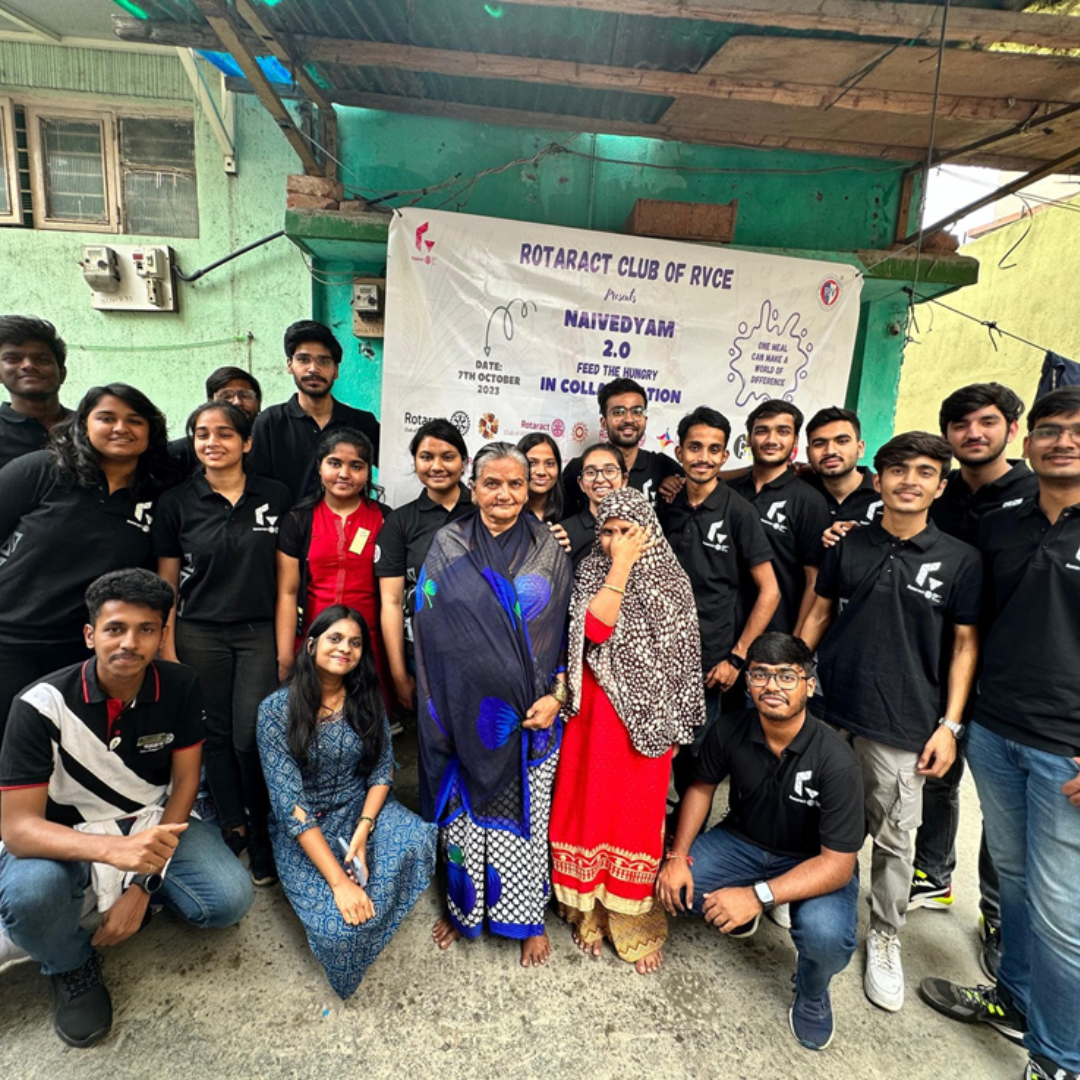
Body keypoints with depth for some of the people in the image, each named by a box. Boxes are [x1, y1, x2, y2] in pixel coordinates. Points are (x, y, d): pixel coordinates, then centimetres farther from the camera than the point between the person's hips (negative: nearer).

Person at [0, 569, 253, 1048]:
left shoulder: (181, 686, -14)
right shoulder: (43, 704, -22)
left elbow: (185, 782, -7)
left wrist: (142, 883, -15)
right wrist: (115, 849, -42)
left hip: (154, 821, 2)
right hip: (67, 835, -1)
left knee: (231, 899, -19)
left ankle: (146, 893, 12)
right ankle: (72, 966, 1)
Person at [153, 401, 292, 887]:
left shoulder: (276, 497, 0)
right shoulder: (176, 502, 1)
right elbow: (166, 583, 4)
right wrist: (166, 648, 0)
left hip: (260, 633, -1)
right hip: (200, 634, 1)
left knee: (251, 738, -2)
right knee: (216, 735, 11)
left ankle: (263, 839, 19)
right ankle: (233, 831, 30)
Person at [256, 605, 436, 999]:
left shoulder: (366, 699, -3)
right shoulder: (277, 710, -15)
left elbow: (382, 770, -2)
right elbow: (289, 802, -20)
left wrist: (362, 832, -20)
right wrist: (338, 880, -26)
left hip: (362, 809, 4)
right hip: (304, 830, -3)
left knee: (419, 840, -27)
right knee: (339, 924, -26)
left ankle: (361, 900, 2)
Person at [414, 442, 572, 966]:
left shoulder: (550, 550, 1)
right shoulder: (447, 546, 0)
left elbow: (567, 632, 3)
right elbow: (428, 628, 1)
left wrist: (556, 696, -6)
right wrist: (438, 702, -5)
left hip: (530, 715, 0)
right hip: (465, 711, 0)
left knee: (525, 813, 10)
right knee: (463, 812, 13)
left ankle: (527, 919, 32)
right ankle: (462, 908, 37)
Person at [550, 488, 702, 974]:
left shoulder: (671, 581, -1)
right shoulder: (591, 572, 0)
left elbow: (682, 658, 2)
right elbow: (594, 628, -18)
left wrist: (675, 726, 1)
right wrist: (621, 568, -19)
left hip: (646, 715, 0)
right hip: (596, 713, 1)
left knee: (639, 815, 8)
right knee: (591, 809, 10)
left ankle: (636, 927, 28)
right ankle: (589, 915, 31)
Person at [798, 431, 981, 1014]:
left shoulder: (960, 560, -2)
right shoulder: (848, 545, 2)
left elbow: (965, 644, 1)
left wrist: (949, 724, -3)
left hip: (902, 724, -1)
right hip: (828, 709, 2)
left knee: (893, 838, 10)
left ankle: (885, 937, 32)